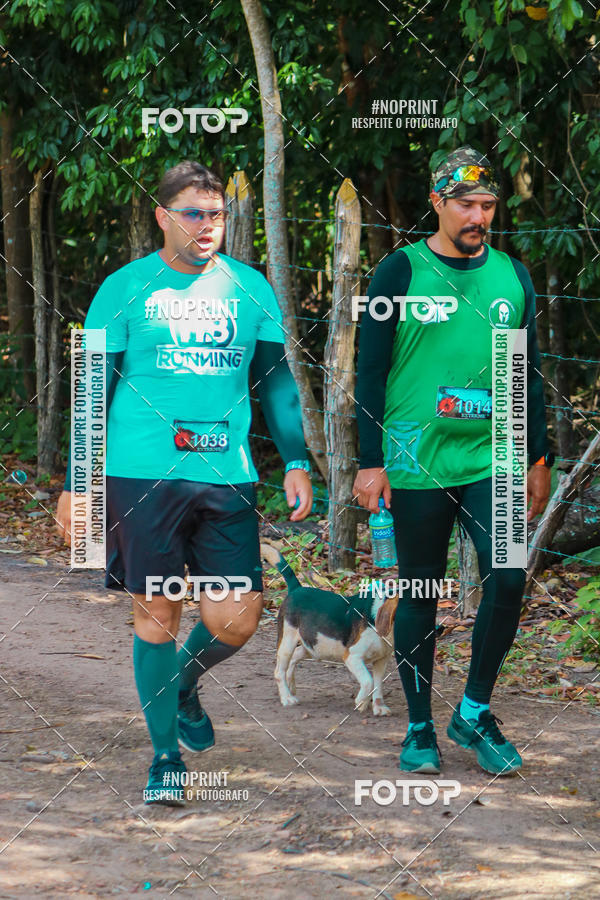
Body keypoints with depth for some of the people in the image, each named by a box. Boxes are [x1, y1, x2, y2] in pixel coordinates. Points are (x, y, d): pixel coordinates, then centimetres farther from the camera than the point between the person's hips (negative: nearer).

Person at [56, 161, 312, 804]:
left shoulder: (250, 288, 10)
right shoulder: (125, 289, 2)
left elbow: (277, 382, 16)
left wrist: (296, 463, 8)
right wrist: (76, 485, 1)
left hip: (228, 479, 2)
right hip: (141, 475, -2)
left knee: (236, 619, -3)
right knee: (156, 614, 1)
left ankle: (183, 688, 30)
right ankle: (165, 753, 16)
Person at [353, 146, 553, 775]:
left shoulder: (511, 275, 8)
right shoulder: (401, 273, -2)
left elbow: (527, 374, 15)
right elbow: (370, 372, -1)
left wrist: (538, 459, 13)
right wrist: (371, 461, -6)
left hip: (492, 461, 2)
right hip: (417, 462, -2)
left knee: (507, 580, -10)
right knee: (420, 594, 5)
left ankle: (474, 713, 8)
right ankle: (420, 728, 16)